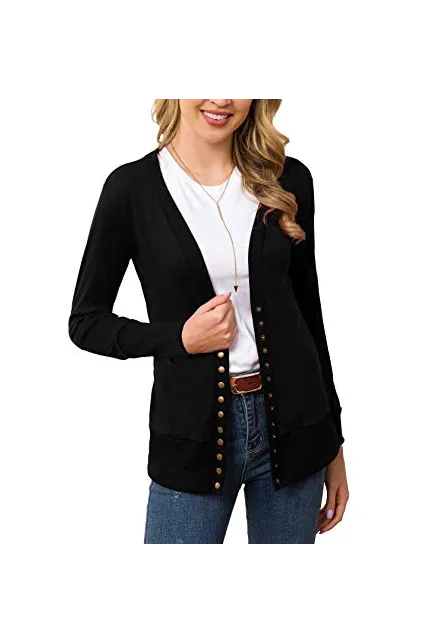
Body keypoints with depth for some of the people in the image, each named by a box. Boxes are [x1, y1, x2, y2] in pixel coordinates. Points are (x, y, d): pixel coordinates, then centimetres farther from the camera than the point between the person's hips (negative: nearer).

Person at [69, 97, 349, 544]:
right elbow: (85, 322, 1)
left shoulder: (287, 180, 2)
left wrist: (332, 440, 12)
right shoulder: (132, 187, -5)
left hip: (291, 424, 3)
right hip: (192, 435, -2)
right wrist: (180, 339, -15)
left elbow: (308, 314, 9)